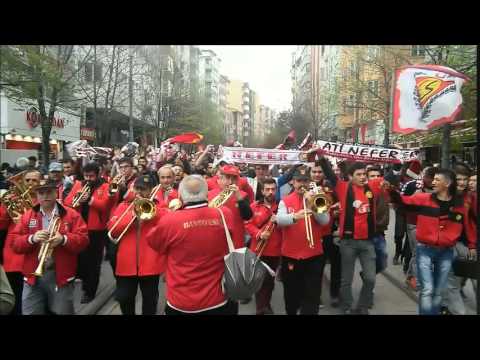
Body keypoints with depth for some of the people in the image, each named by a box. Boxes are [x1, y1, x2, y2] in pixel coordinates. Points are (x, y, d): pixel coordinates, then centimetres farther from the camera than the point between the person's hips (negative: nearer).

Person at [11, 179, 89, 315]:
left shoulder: (71, 215, 0)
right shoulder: (27, 216, 7)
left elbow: (83, 239, -7)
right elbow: (15, 243, 2)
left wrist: (63, 239, -24)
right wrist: (32, 239, -18)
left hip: (61, 276, -2)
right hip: (33, 276, 2)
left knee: (62, 312, 9)